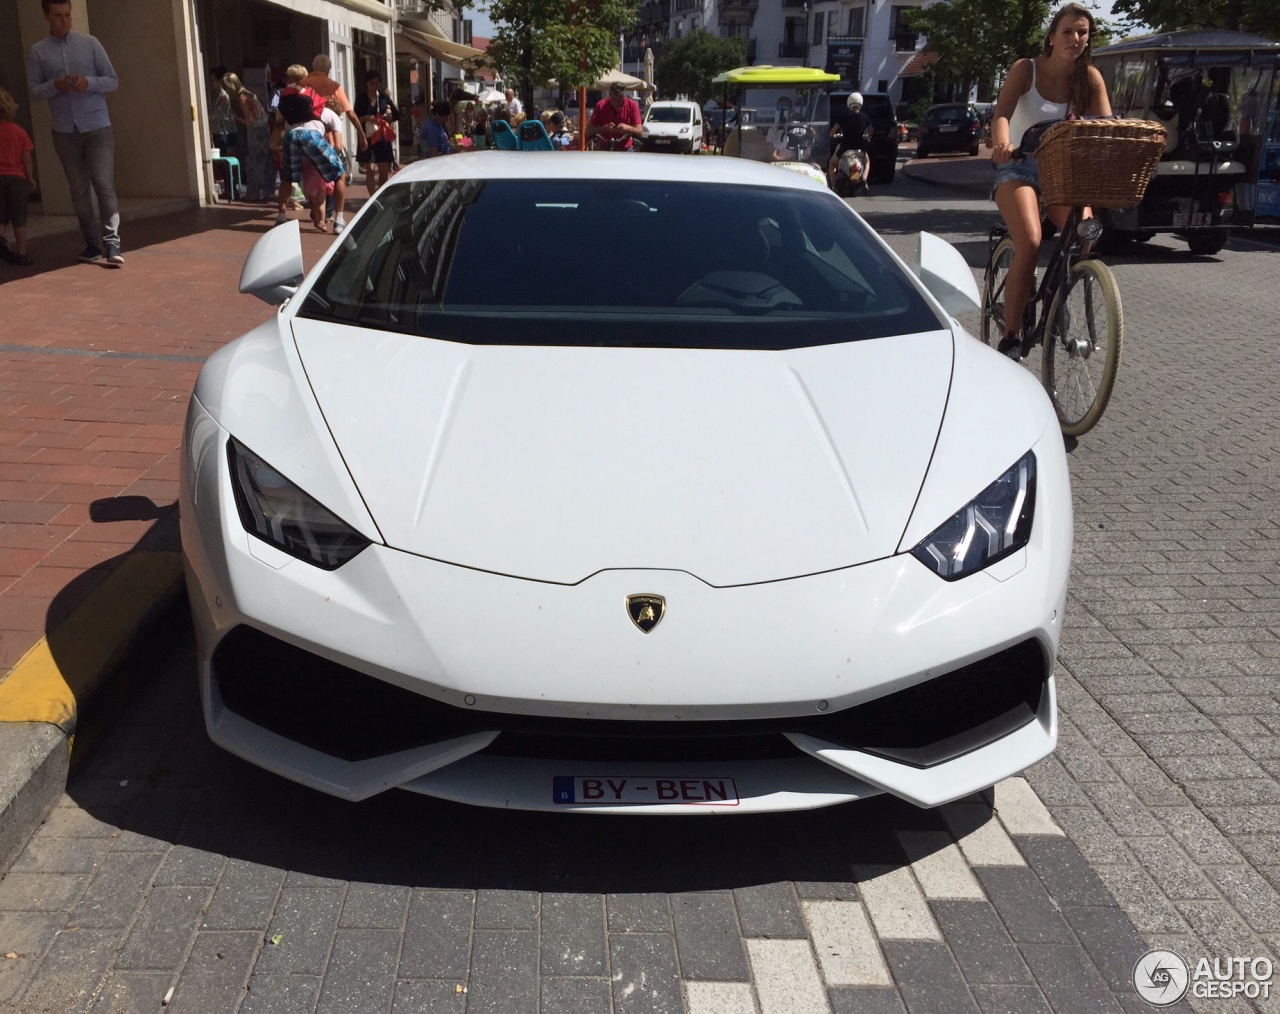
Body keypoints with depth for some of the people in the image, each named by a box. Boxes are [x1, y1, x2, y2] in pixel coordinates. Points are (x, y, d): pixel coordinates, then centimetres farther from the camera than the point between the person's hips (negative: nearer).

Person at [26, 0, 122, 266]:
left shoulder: (90, 43, 3)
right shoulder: (38, 51, 5)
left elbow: (113, 81, 4)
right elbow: (33, 92, 5)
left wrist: (90, 82, -14)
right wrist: (54, 86, -14)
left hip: (97, 127, -2)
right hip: (64, 131, 2)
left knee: (104, 185, -12)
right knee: (79, 190, 6)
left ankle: (112, 245, -14)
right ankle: (92, 246, 12)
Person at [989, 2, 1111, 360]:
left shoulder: (1090, 78, 0)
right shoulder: (1026, 69, -8)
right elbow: (1002, 113, -24)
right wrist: (1001, 143, -47)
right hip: (1019, 167, -3)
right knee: (1029, 243, -28)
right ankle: (1011, 337, -21)